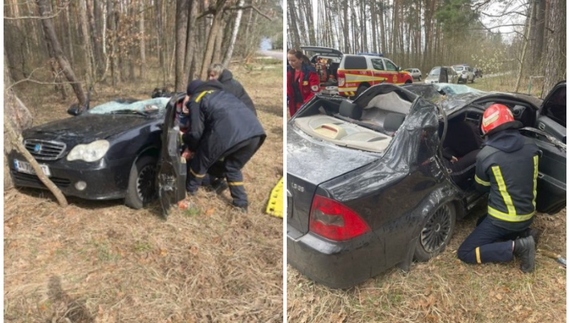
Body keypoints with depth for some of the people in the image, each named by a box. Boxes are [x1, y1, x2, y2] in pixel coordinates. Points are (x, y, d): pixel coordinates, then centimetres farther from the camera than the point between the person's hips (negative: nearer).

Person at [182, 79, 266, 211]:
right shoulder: (221, 92, 39)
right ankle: (241, 204, 28)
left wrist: (185, 137, 34)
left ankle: (189, 190, 41)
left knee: (201, 162, 21)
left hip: (228, 133, -6)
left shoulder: (196, 100, 19)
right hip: (255, 131, 6)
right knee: (233, 167, 29)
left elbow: (196, 132, 12)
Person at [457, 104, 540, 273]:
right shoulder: (531, 146, -4)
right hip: (528, 215, 7)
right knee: (483, 224, 32)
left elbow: (482, 186, 0)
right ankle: (524, 234, 11)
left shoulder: (486, 155, -20)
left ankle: (516, 246, -11)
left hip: (503, 219, -7)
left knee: (465, 253, 0)